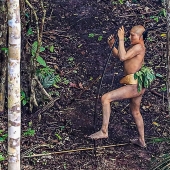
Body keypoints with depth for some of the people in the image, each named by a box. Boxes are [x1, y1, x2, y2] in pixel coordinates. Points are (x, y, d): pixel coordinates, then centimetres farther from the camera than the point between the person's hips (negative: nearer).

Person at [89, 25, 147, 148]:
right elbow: (118, 55, 23)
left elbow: (122, 57, -26)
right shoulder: (134, 47, 17)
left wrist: (121, 39, -19)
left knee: (105, 98, -15)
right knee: (136, 112, 24)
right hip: (137, 86, 11)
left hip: (134, 85, -11)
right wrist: (112, 45, 5)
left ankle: (104, 131, -14)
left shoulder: (138, 47, -13)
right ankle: (142, 140, 37)